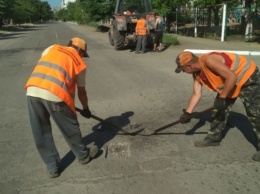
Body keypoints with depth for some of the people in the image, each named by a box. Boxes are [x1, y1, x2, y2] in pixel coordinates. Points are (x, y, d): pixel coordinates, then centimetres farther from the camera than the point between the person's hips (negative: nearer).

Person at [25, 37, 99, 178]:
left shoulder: (52, 48, 24)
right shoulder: (80, 63, 15)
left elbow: (42, 67, 19)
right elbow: (81, 91, 21)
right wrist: (86, 109, 35)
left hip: (32, 91, 4)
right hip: (54, 94, -4)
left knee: (41, 133, 16)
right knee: (70, 128, 17)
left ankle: (53, 167, 30)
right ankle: (83, 155, 38)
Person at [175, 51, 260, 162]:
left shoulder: (209, 60, -33)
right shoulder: (196, 74, -4)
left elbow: (232, 77, -34)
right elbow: (196, 94, -1)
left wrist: (221, 98, -28)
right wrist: (187, 113, -6)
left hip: (248, 77, -9)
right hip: (229, 83, 9)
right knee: (219, 110, 9)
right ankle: (214, 138, 23)